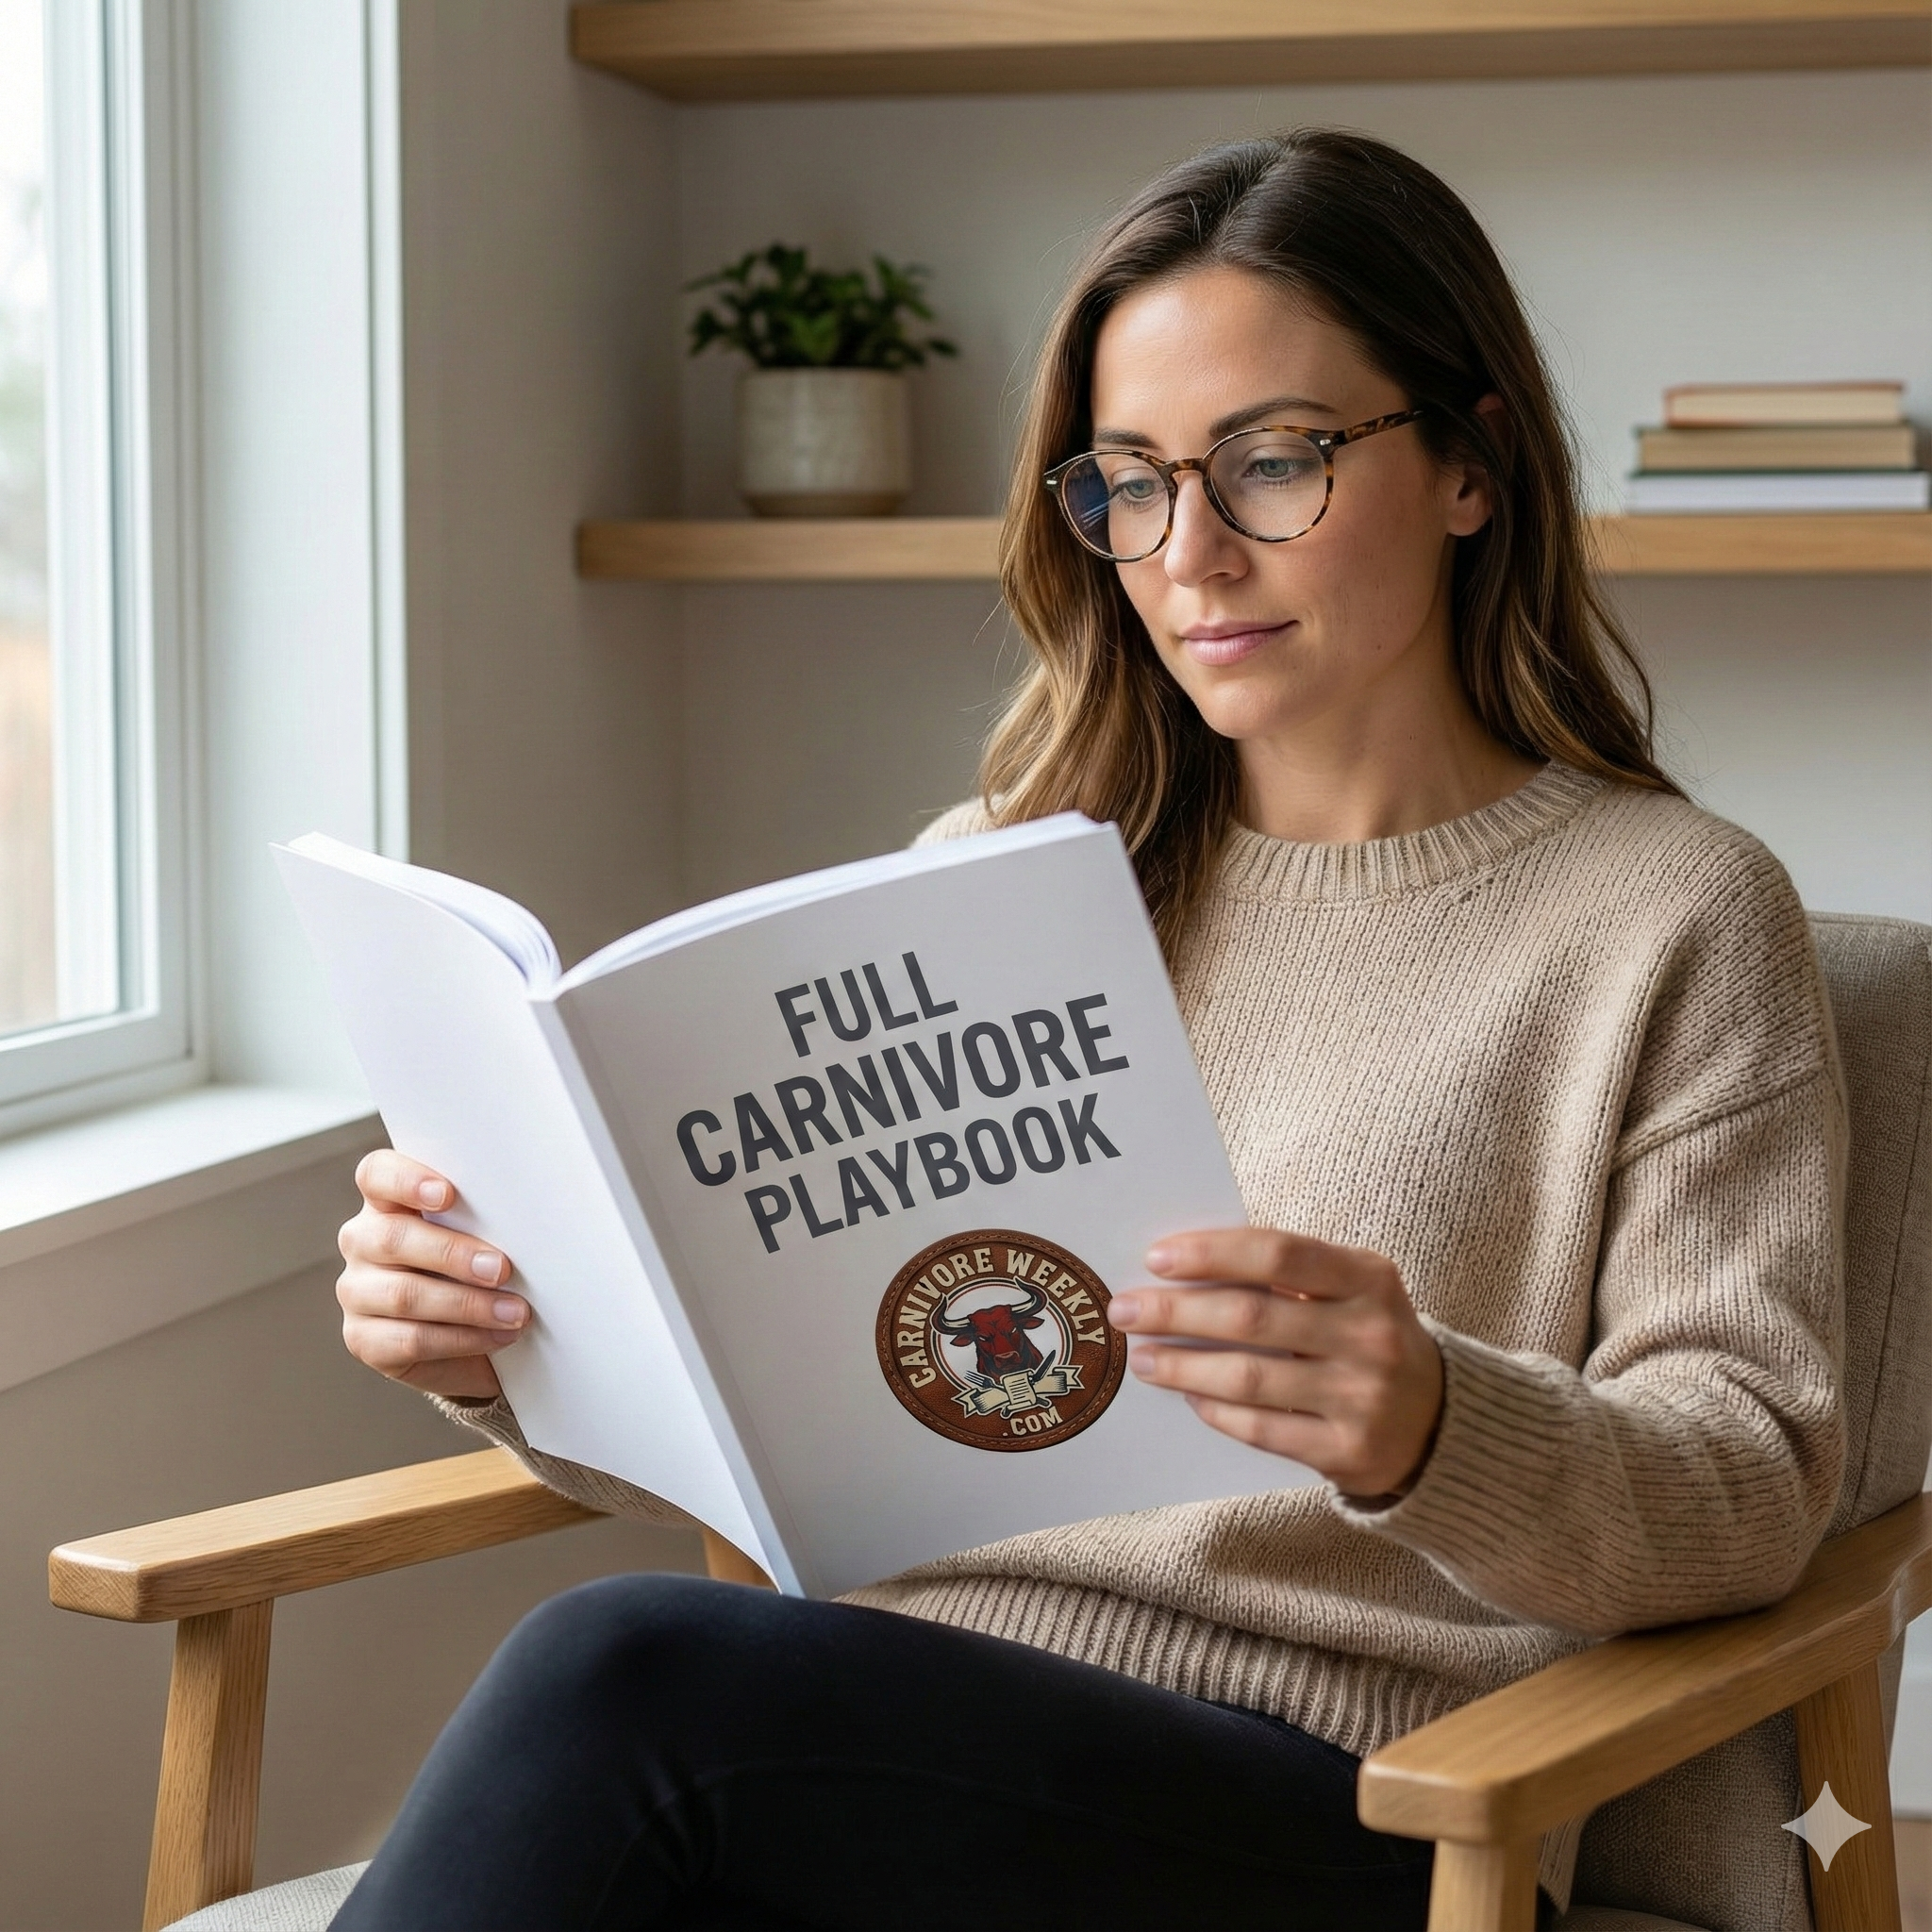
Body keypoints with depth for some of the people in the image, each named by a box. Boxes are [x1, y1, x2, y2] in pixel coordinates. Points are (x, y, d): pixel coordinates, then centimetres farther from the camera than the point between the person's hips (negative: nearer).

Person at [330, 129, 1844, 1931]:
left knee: (617, 1669, -30)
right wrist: (516, 1342, -7)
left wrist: (1429, 1432, -24)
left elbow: (1753, 1488, -3)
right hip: (895, 1724, 4)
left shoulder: (1672, 917, 6)